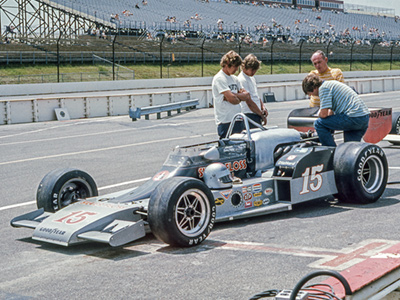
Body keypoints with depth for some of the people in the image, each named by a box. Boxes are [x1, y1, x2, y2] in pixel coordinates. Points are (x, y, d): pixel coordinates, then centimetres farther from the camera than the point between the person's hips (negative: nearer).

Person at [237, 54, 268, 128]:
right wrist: (261, 115, -11)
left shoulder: (252, 78, 17)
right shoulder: (242, 79, -13)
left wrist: (263, 108, 8)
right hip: (250, 115, -9)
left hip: (257, 114, 9)